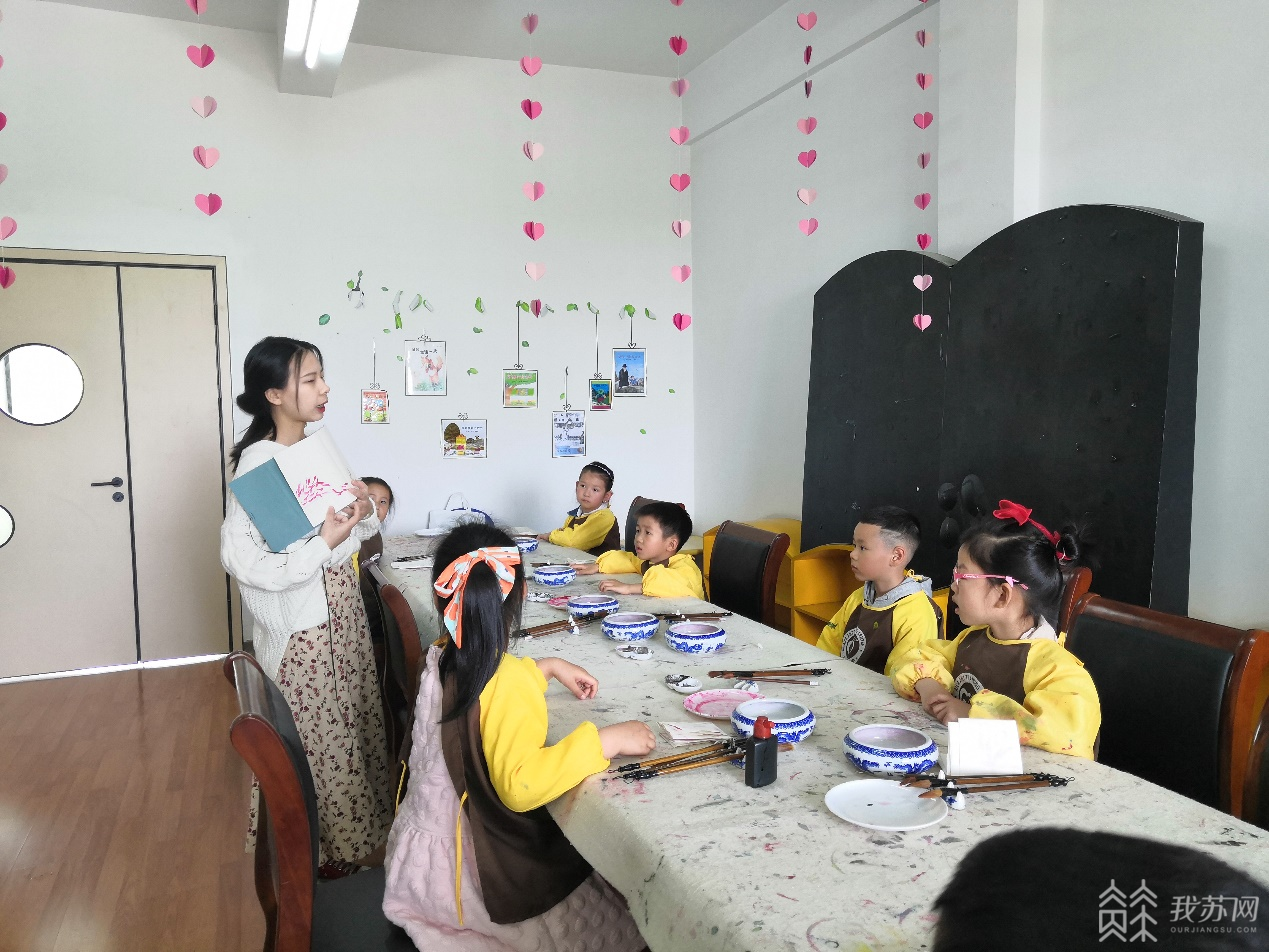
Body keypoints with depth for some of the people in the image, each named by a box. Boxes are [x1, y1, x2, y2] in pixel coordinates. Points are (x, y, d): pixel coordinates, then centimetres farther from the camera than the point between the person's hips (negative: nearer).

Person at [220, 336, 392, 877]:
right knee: (326, 738, 8)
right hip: (303, 628, -8)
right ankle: (335, 848, 29)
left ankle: (362, 828, 39)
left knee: (358, 723, 19)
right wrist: (326, 542, -28)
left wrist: (363, 509, -6)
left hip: (343, 613, 8)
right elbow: (239, 557, -27)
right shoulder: (258, 462, -19)